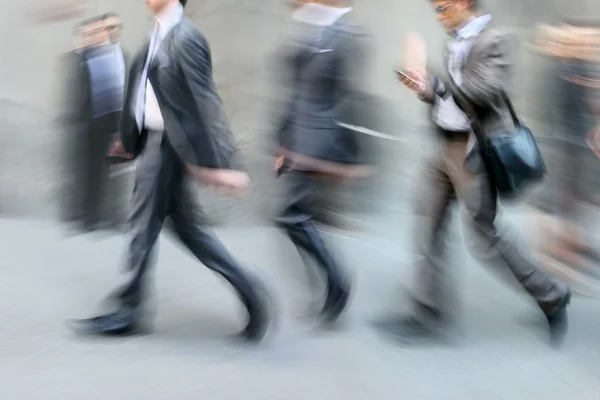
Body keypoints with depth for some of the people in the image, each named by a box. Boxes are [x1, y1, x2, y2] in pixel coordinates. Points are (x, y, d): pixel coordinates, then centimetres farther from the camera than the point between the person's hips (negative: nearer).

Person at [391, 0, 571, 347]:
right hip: (449, 147, 9)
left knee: (487, 235, -1)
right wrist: (429, 90, 3)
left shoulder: (493, 40, -12)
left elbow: (484, 91, -23)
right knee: (430, 230, 6)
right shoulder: (458, 42, 12)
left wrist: (434, 79, -19)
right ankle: (432, 315, 14)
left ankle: (551, 297, 19)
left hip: (474, 153, -8)